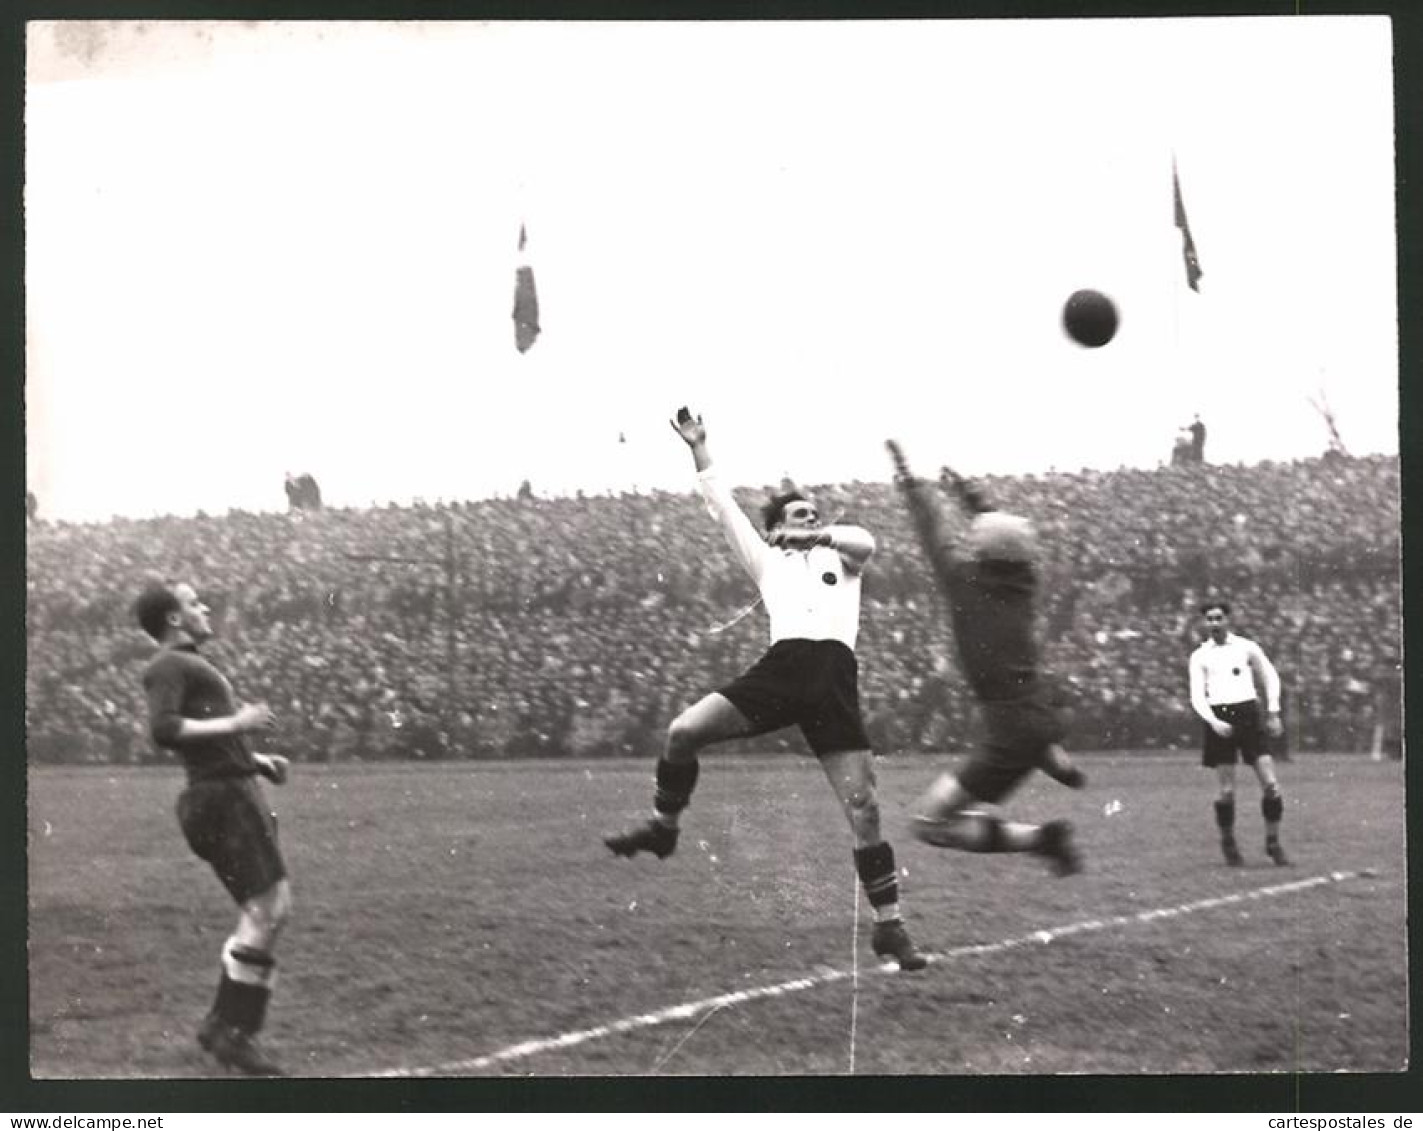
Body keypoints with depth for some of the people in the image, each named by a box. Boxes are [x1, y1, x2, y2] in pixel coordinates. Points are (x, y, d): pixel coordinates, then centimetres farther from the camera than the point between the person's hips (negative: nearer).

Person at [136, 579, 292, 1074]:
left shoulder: (193, 666, 25)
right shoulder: (168, 666, -7)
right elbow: (163, 729, -23)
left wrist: (257, 760, 19)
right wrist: (233, 723, -20)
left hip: (237, 793, 10)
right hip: (220, 797, -10)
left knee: (272, 911, 7)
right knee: (264, 911, -14)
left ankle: (224, 1025, 10)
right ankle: (231, 1030, -11)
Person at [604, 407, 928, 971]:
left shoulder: (838, 554, 23)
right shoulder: (767, 561, 28)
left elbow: (865, 543, -1)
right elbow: (723, 506, 28)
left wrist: (814, 535, -15)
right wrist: (699, 448, 27)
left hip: (833, 675, -2)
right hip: (781, 666, 2)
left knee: (863, 807, -9)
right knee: (684, 730, -14)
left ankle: (889, 925, -4)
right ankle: (662, 828, 9)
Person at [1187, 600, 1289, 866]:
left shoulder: (1247, 647, 8)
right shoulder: (1200, 656, 7)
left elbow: (1271, 677, 14)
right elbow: (1197, 696, 1)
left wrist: (1273, 713, 6)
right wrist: (1214, 722, -14)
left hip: (1249, 715, 1)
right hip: (1218, 719, 0)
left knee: (1270, 784, -6)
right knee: (1226, 791, -3)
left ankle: (1273, 842, 5)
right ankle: (1228, 842, 13)